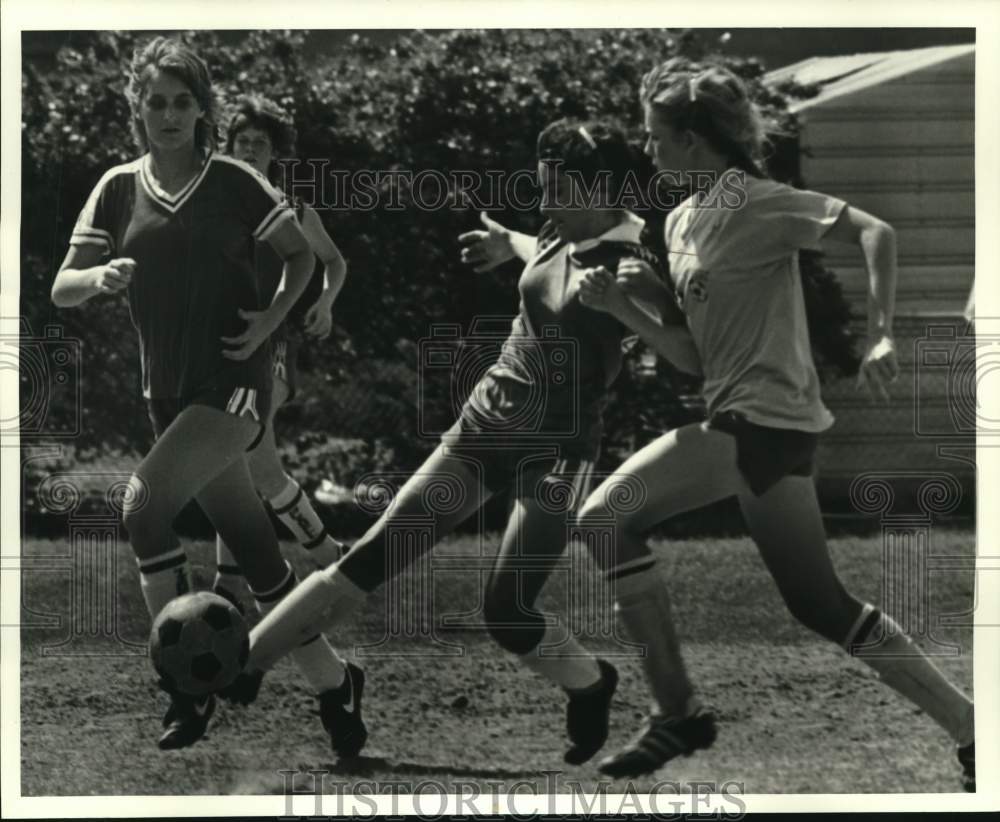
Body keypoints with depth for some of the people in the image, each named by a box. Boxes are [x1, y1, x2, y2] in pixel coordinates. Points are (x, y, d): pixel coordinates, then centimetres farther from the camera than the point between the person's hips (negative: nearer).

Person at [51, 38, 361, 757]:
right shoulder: (119, 190, 5)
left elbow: (302, 254, 6)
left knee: (145, 505, -24)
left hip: (234, 380, -5)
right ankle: (330, 684, 18)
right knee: (255, 549, 7)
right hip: (172, 392, 5)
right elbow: (62, 289, 3)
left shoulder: (233, 182, -4)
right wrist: (99, 277, -19)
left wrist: (273, 317, -10)